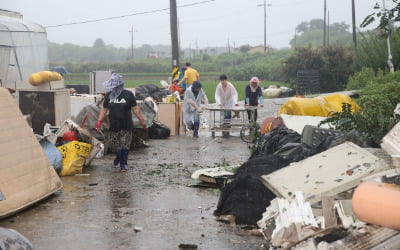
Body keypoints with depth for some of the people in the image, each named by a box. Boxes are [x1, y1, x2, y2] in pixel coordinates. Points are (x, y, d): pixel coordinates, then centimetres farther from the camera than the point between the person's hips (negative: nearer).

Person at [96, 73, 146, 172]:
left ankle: (123, 163, 13)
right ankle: (118, 156, 37)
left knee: (125, 145, -2)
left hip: (126, 126, -3)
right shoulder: (109, 95, 3)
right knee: (112, 145, 6)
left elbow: (135, 109, -2)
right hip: (113, 126, 3)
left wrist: (142, 121, -1)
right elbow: (104, 109, 12)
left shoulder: (128, 95, -6)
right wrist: (99, 121, 7)